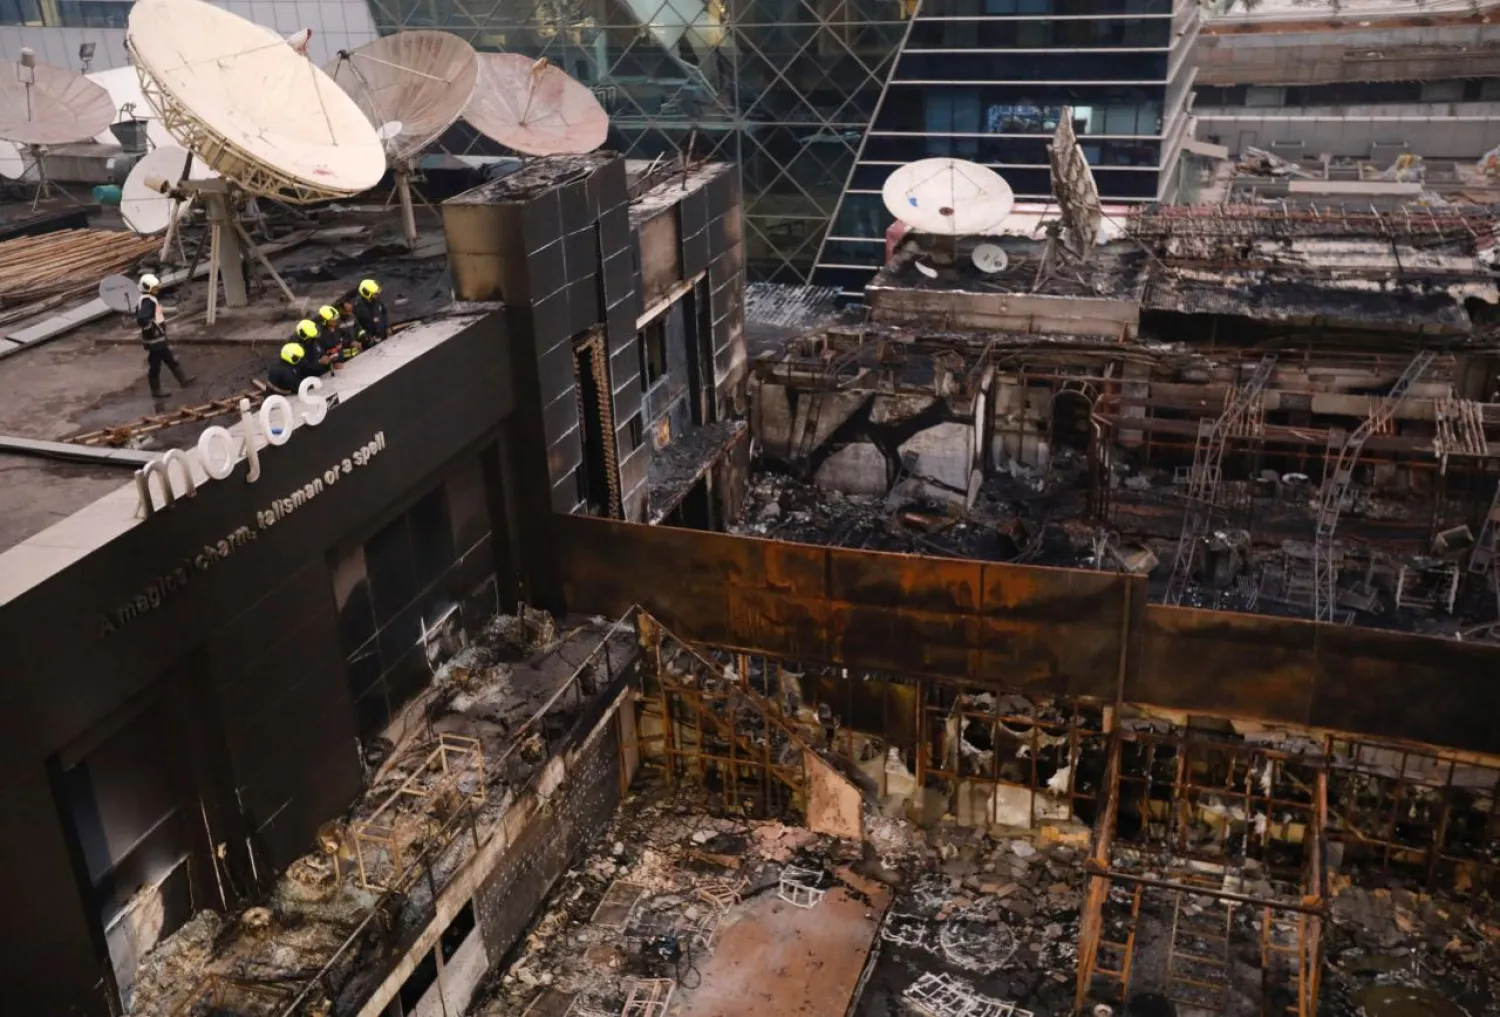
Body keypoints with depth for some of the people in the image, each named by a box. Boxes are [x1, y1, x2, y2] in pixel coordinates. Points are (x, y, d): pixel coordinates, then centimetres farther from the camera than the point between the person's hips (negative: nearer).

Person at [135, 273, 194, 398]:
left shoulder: (151, 299, 8)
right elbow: (141, 319, -35)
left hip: (160, 339, 10)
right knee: (154, 366, 4)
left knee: (171, 360, 20)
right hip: (153, 340, -10)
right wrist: (152, 328, -24)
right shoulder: (147, 301, -24)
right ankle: (156, 390, 15)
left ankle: (183, 380, 31)